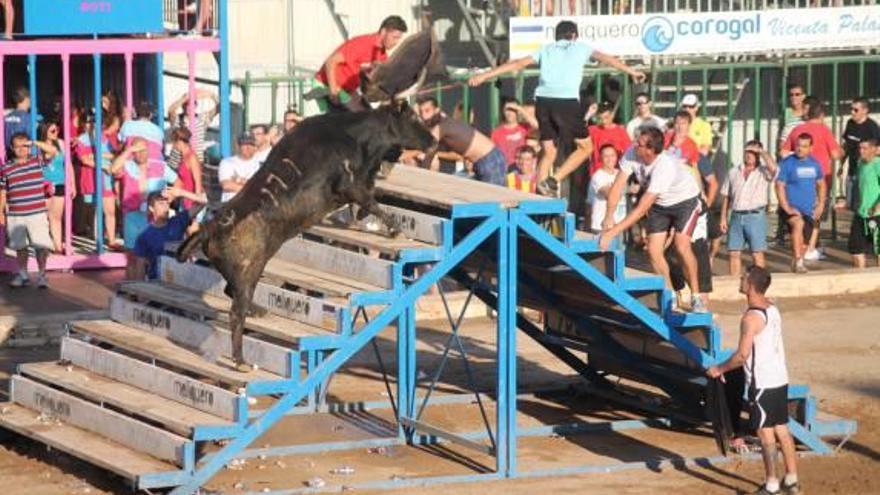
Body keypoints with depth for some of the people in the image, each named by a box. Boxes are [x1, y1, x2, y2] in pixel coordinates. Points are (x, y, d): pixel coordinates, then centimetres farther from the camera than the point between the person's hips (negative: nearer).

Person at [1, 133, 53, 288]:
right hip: (15, 216, 1)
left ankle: (42, 275, 7)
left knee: (41, 246, -3)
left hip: (37, 213, -1)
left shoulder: (37, 161, 3)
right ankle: (23, 275, 23)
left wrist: (34, 144, -14)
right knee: (20, 246, 11)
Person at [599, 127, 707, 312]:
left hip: (685, 200, -6)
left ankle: (696, 297, -8)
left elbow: (642, 209, -42)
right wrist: (609, 216, -32)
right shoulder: (632, 155, -24)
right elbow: (617, 186, -18)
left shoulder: (665, 167, -41)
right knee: (653, 250, -4)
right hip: (660, 204, 6)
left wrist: (612, 232, -44)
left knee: (682, 246, -22)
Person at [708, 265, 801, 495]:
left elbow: (742, 355, -23)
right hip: (780, 378, 8)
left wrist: (719, 369, -10)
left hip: (762, 383, -8)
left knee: (765, 432, 0)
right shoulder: (772, 309, 8)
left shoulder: (751, 317, -20)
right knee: (782, 429, 14)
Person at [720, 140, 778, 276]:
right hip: (736, 217, 4)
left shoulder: (763, 172, 3)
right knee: (734, 253, 4)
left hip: (755, 216, -4)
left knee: (757, 254, -5)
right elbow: (726, 196, 17)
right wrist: (723, 218, 11)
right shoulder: (734, 172, 15)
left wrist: (761, 151, -10)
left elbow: (773, 167, -22)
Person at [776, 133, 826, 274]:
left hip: (809, 210, 5)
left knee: (803, 244, 12)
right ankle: (798, 262, -38)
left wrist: (821, 204, 12)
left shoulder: (814, 164, 8)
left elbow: (821, 184, 22)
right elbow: (780, 185, -11)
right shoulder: (787, 163, -8)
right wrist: (786, 207, -18)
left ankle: (796, 264, 36)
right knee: (798, 224, -36)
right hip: (793, 208, -5)